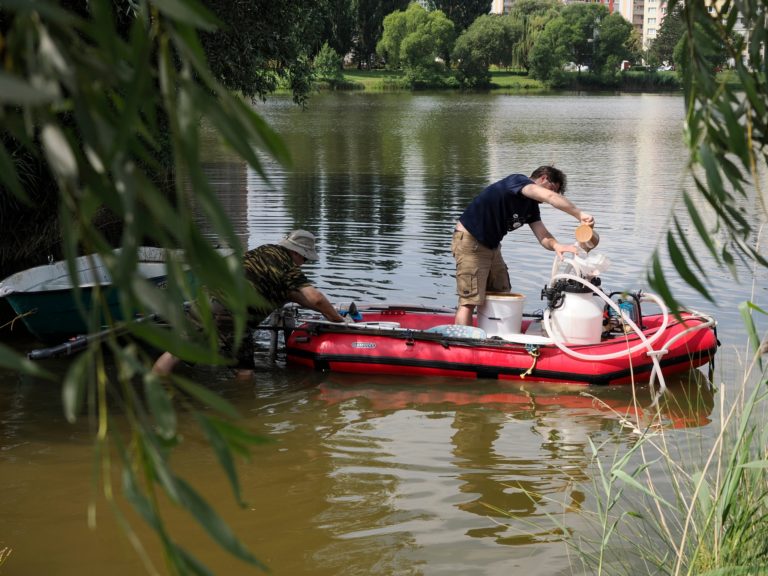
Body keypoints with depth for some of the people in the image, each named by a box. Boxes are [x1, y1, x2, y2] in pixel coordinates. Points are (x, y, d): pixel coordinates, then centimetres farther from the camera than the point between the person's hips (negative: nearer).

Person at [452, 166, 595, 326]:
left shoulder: (531, 205, 10)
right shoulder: (517, 181, -16)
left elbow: (543, 236, -3)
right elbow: (550, 196, -33)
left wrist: (556, 245, -25)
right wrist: (579, 215, -33)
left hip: (491, 246, 10)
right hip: (470, 242, -10)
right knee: (469, 302, -14)